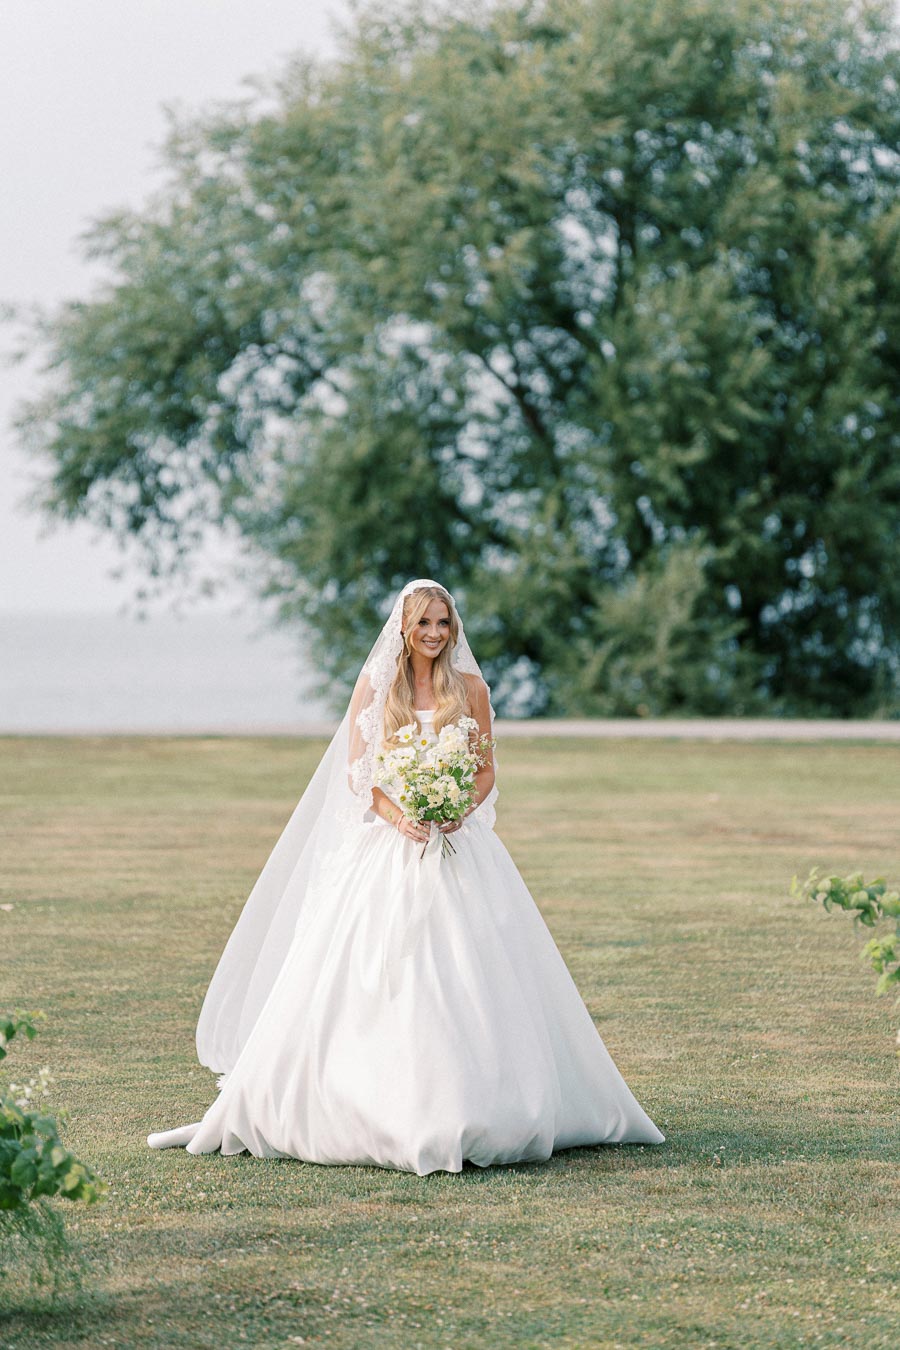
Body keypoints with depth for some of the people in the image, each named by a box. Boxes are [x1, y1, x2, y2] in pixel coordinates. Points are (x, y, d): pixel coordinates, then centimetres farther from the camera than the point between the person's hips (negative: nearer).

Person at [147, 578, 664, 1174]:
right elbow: (357, 770, 1)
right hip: (387, 848, -1)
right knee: (376, 969, -7)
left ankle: (464, 1106, -1)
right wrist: (398, 815, -16)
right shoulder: (375, 685, 4)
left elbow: (487, 769, 8)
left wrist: (460, 810, -12)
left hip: (458, 845, 1)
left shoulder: (469, 688, 7)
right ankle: (383, 1109, -3)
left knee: (464, 969, -6)